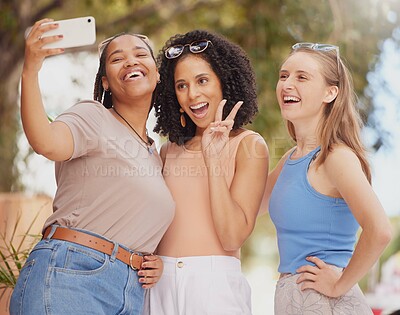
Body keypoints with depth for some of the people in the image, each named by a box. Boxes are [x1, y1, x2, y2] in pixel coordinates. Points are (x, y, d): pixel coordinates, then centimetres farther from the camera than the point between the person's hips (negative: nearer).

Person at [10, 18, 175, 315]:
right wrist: (30, 71, -34)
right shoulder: (93, 117, 0)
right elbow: (47, 143, -23)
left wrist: (155, 261, 9)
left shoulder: (155, 155, 20)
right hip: (71, 277, -6)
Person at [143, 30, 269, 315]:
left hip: (215, 283, -4)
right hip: (161, 282, 4)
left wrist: (213, 158, -16)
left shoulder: (249, 146, -2)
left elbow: (232, 238, -12)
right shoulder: (170, 150, 11)